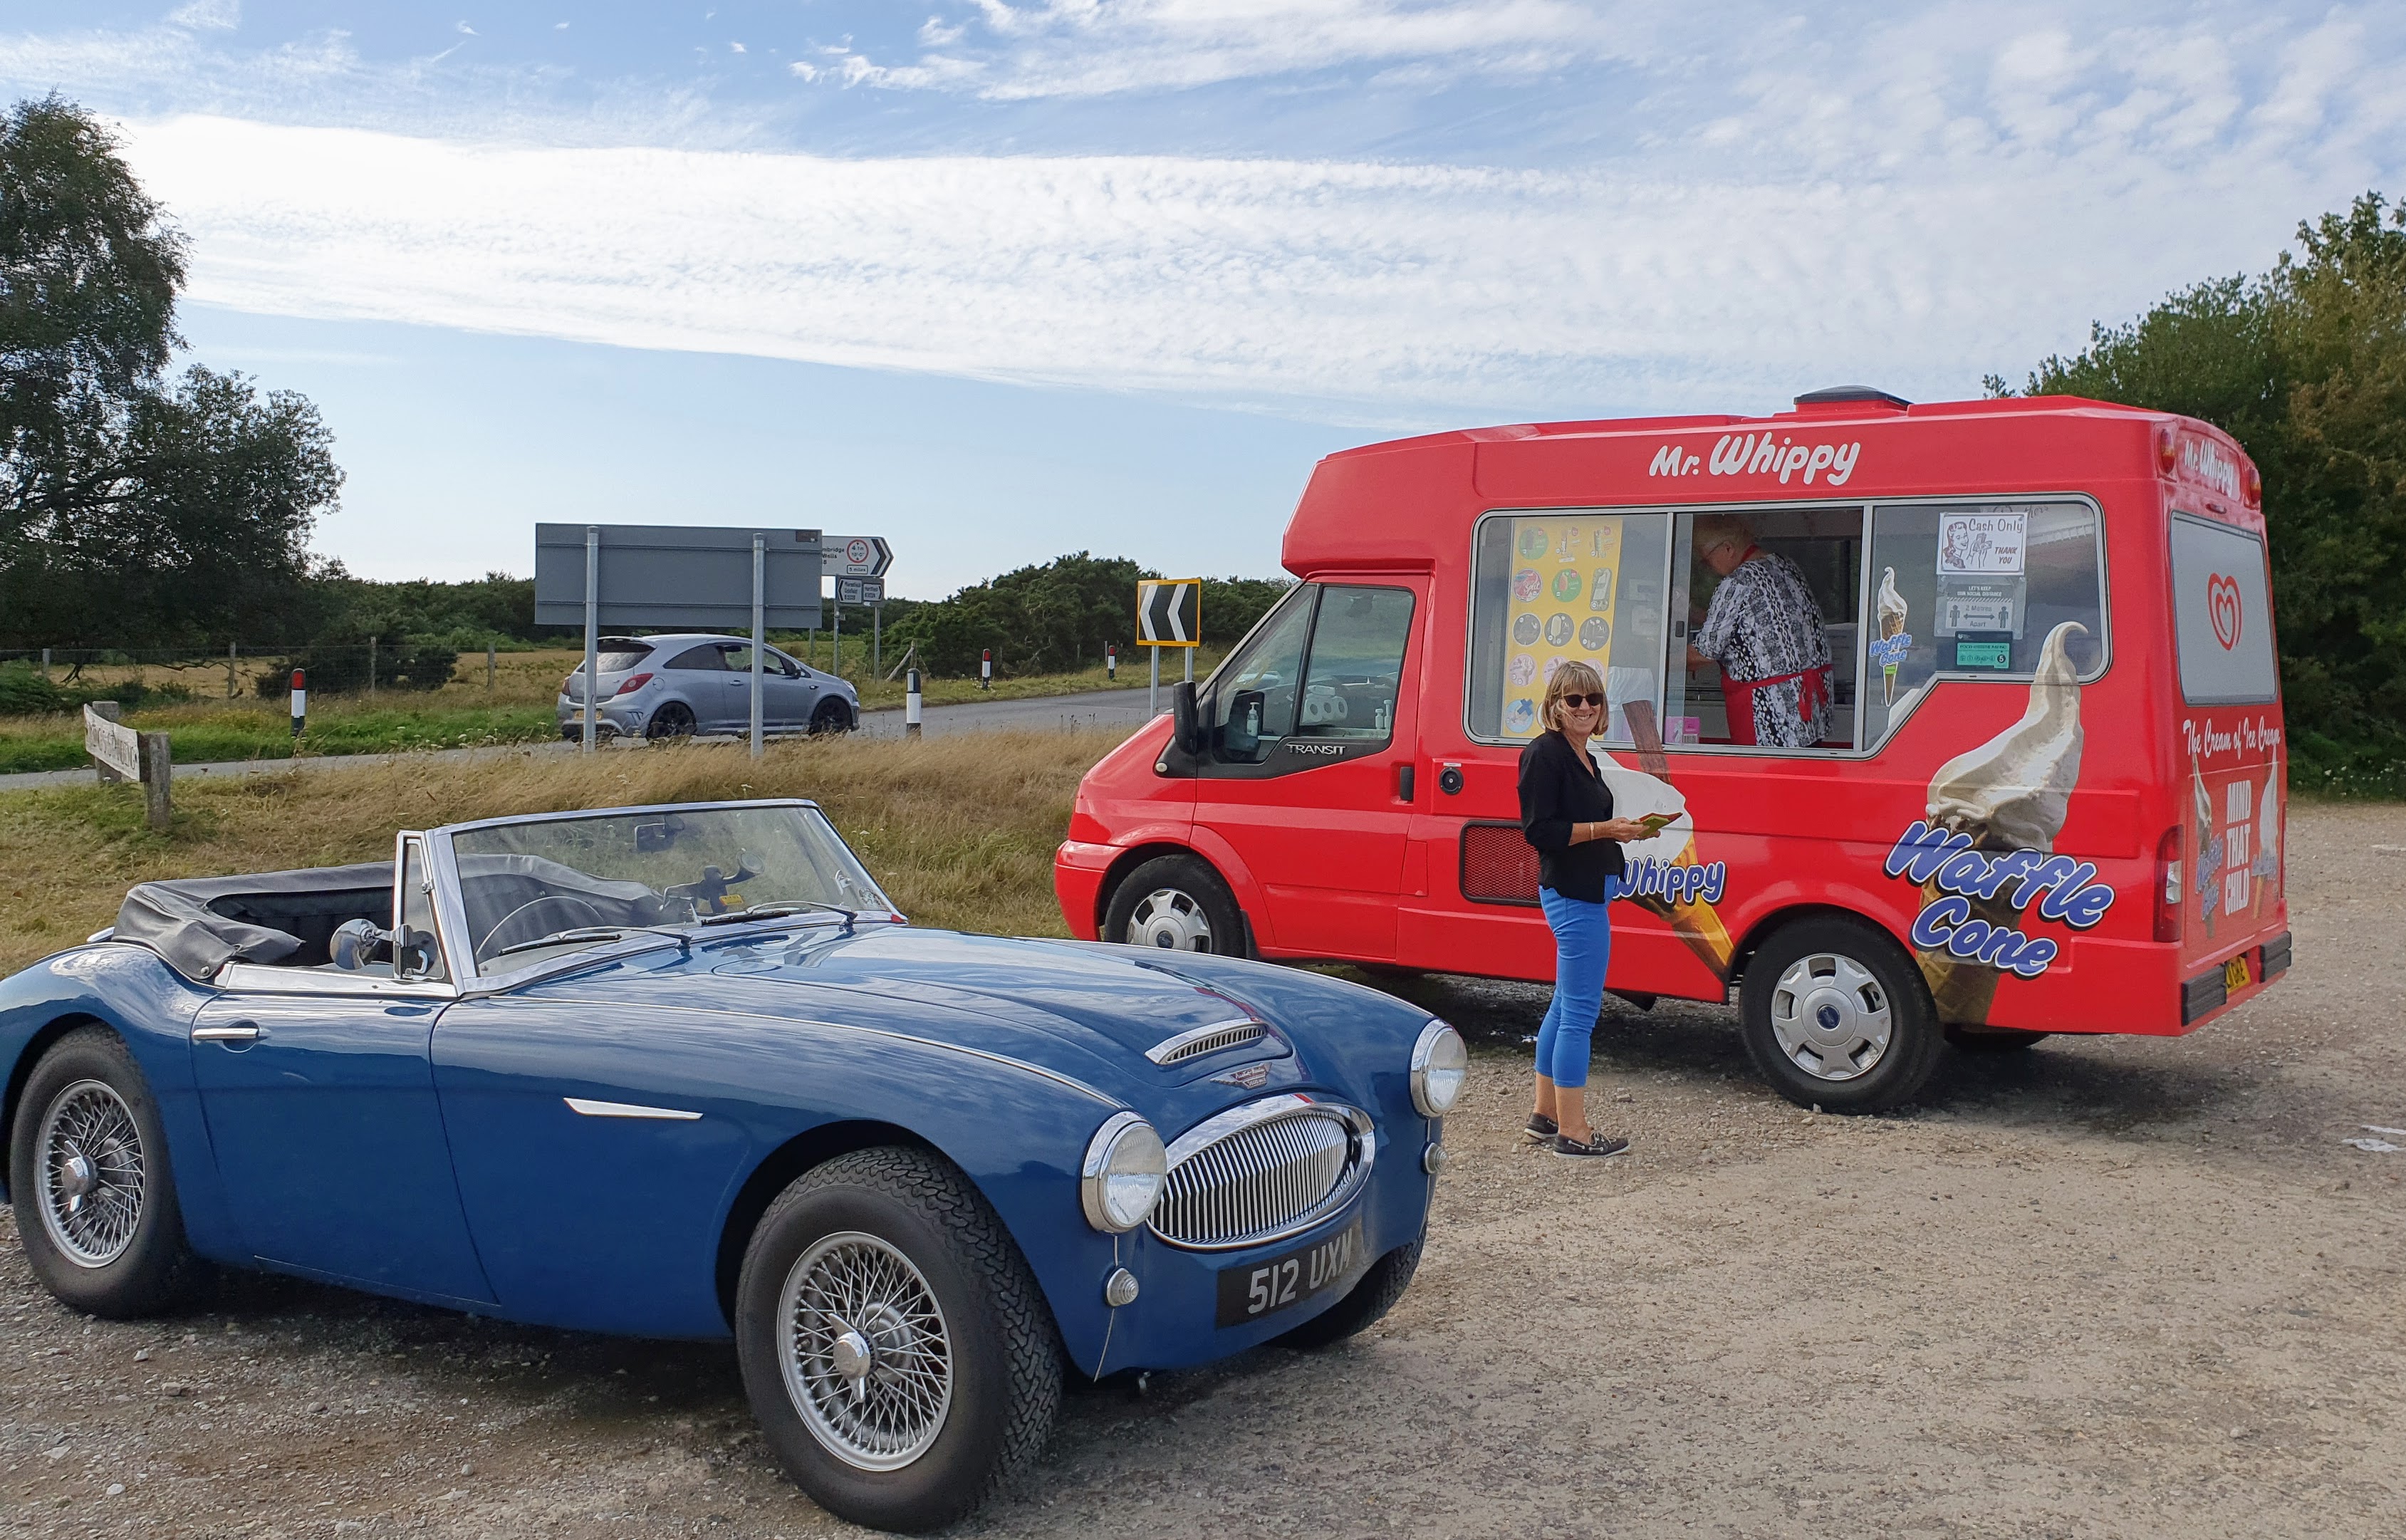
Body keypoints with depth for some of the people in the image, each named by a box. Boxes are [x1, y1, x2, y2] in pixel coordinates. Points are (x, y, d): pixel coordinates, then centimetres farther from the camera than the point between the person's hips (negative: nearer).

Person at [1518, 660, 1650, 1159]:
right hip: (1573, 893, -11)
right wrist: (1603, 830, -21)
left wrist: (1624, 830, 9)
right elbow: (1539, 831, -18)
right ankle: (1572, 1132, -2)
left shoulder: (1582, 758, 18)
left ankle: (1545, 1114, 26)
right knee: (1580, 1011, -8)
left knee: (1567, 1006, 16)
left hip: (1586, 890, 11)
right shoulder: (1545, 753, -12)